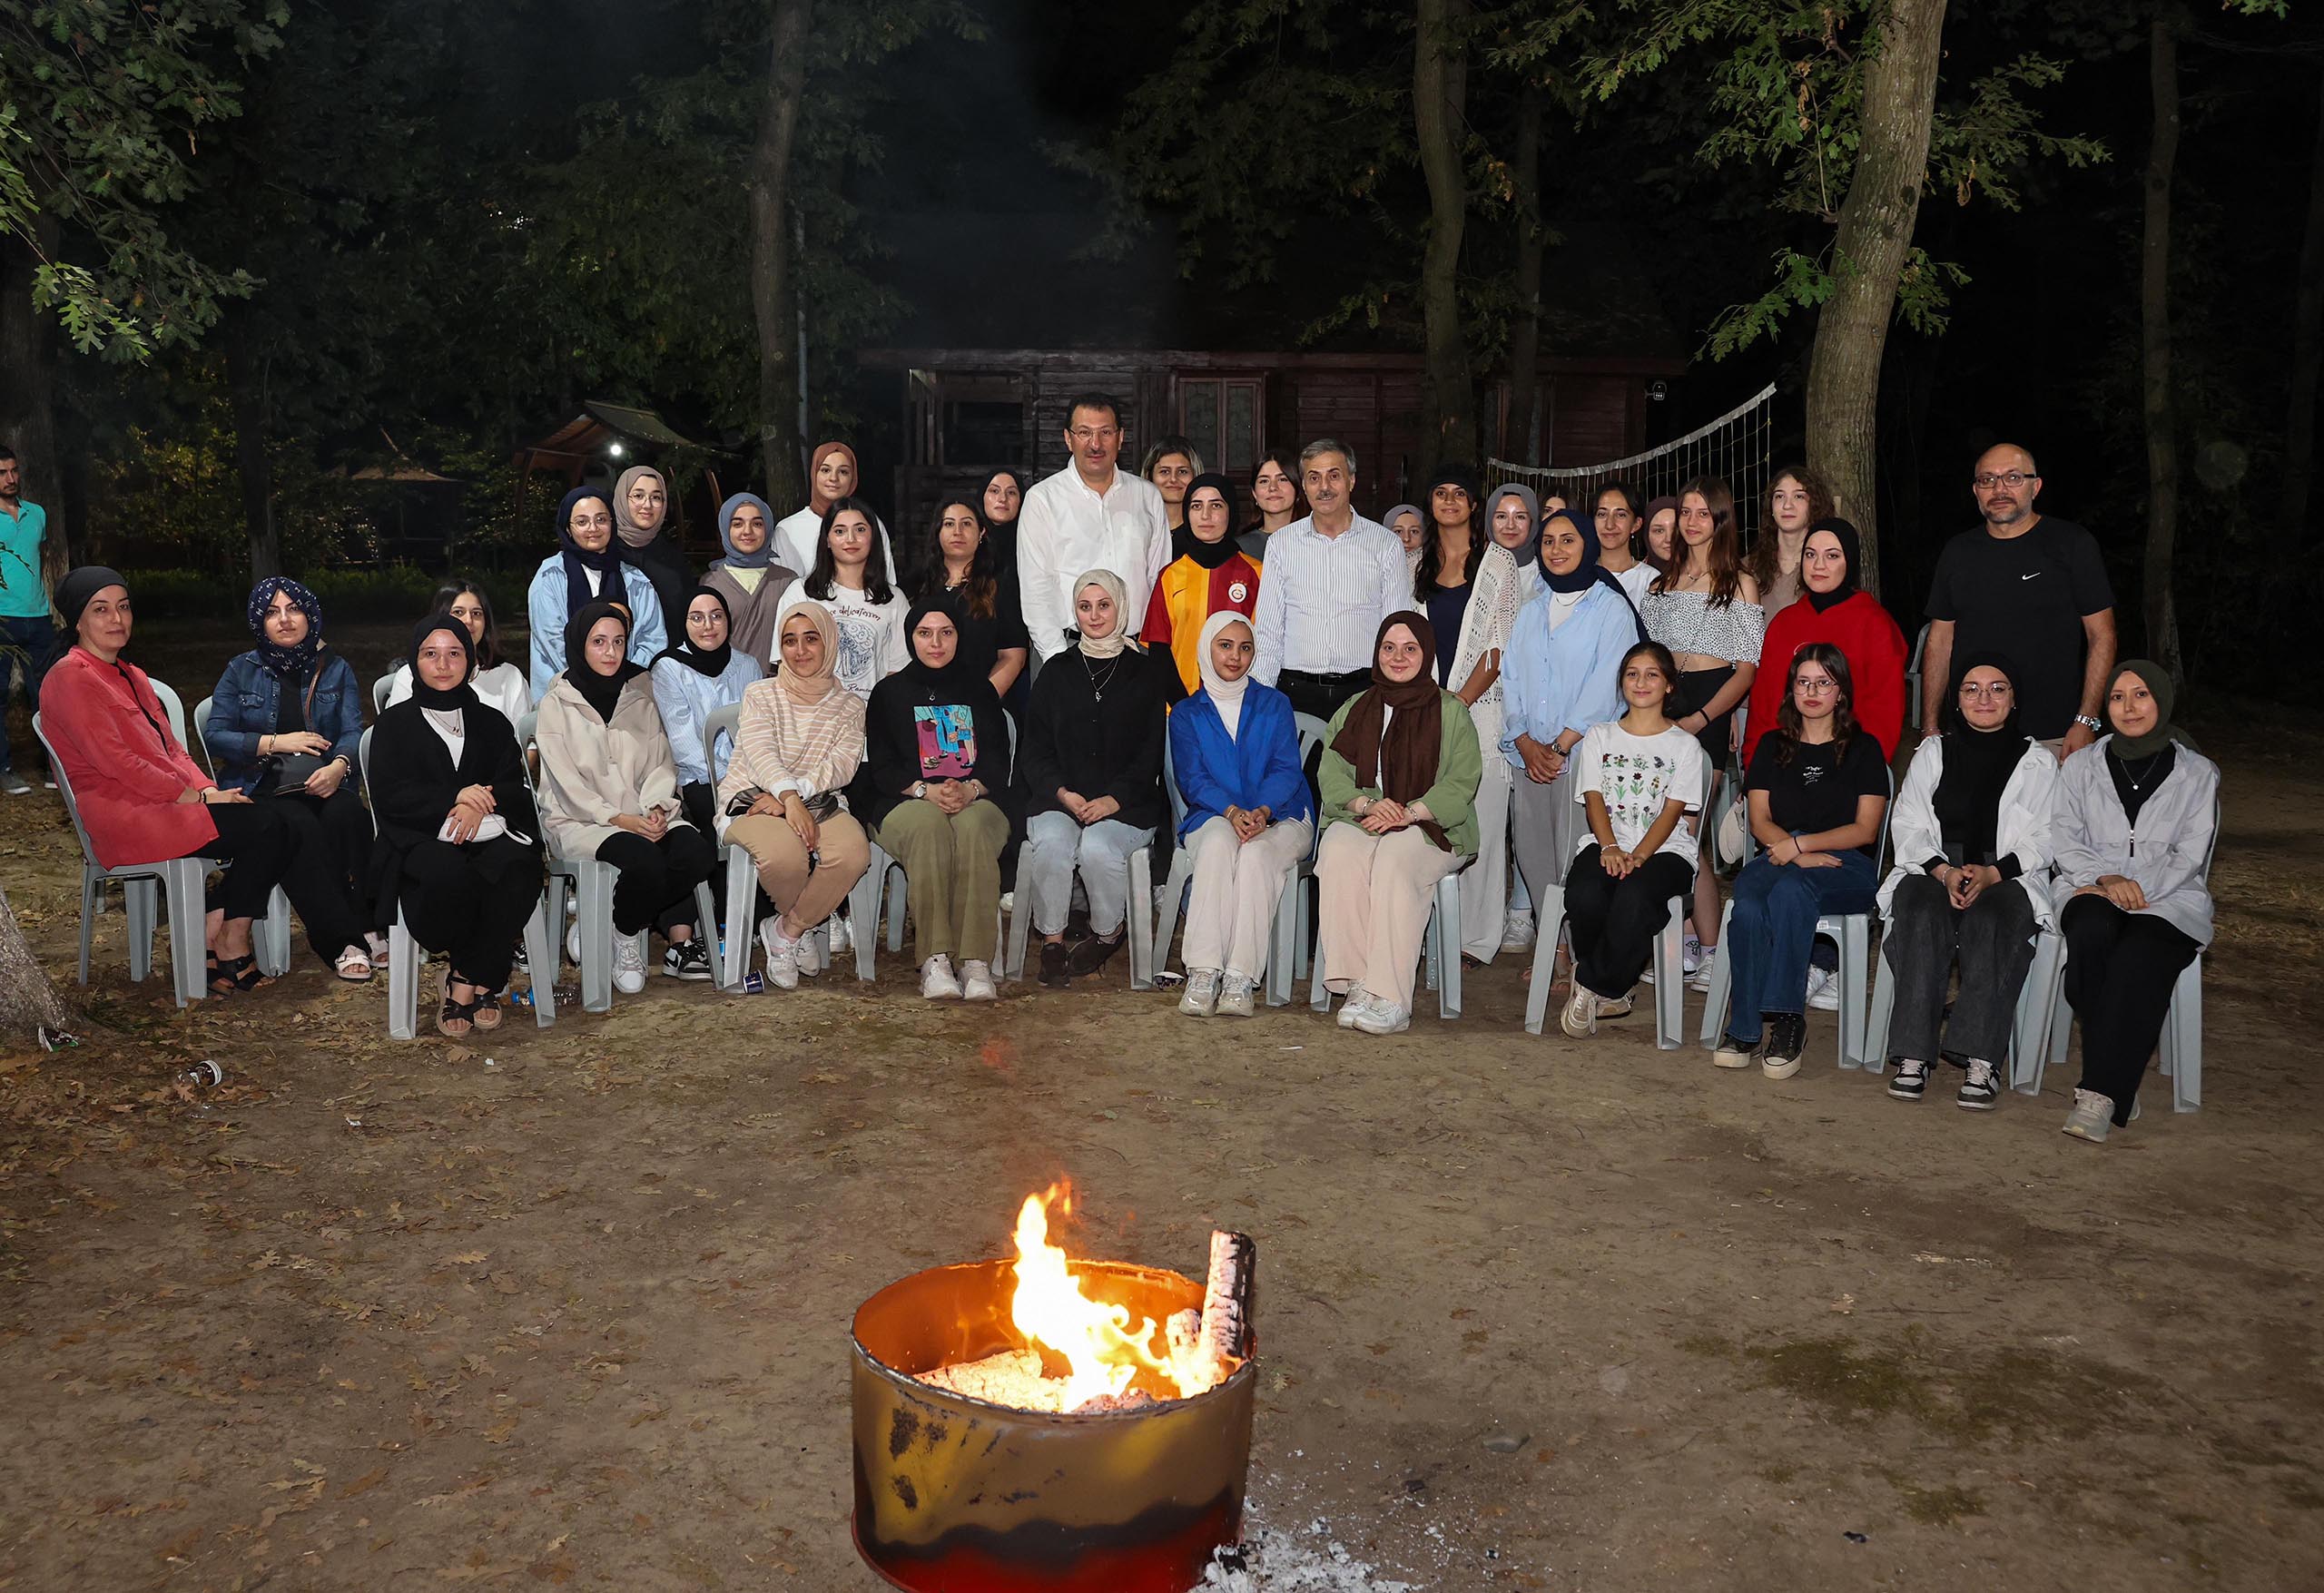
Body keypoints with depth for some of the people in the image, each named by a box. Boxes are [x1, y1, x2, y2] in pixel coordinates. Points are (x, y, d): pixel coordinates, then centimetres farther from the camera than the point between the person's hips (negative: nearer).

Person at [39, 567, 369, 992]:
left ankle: (344, 940, -18)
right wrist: (197, 797, -15)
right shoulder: (71, 678, -6)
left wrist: (209, 789, 0)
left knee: (283, 819, -14)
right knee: (267, 826, -22)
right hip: (124, 816, -8)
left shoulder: (131, 676, 23)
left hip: (167, 802, 8)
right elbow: (116, 762, -15)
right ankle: (225, 943, -10)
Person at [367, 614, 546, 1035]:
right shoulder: (395, 721, 17)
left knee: (519, 865, -35)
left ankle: (465, 981, -23)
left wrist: (480, 804, -15)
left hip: (487, 834, 2)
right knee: (447, 873, -38)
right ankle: (482, 983, -15)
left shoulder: (492, 722, 23)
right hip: (419, 839, -2)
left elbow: (516, 789, 9)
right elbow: (387, 795, 1)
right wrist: (454, 798, -13)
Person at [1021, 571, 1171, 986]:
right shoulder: (1058, 672, 16)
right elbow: (1034, 748, 10)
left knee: (1097, 847, -32)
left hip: (1126, 804, -2)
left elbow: (1152, 750, 2)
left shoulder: (1146, 671, 9)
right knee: (1051, 843, -31)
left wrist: (1114, 799, -12)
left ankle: (1109, 933, -3)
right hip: (1057, 798, 2)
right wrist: (1062, 792, -9)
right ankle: (1051, 940, -13)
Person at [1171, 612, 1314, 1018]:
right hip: (1213, 817, 0)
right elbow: (1192, 779, 1)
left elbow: (1287, 770, 2)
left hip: (1279, 818, 0)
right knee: (1218, 843, -36)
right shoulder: (1185, 714, 15)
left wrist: (1261, 811, -20)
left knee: (1255, 854, -35)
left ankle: (1240, 979, -42)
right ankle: (1203, 975, -44)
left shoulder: (1274, 704, 14)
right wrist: (1233, 812, -19)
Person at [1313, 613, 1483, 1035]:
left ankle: (1389, 998, -39)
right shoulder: (1352, 710, 19)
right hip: (1358, 820, 3)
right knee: (1339, 855, -33)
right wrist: (1368, 803, -13)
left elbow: (1461, 783, -1)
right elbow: (1332, 775, 8)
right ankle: (1356, 984, -34)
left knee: (1395, 861, -36)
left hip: (1429, 828, -2)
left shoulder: (1451, 712, 10)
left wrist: (1409, 813, -17)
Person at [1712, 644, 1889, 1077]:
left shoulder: (1864, 749, 12)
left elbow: (1865, 830, 3)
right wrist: (1797, 853, -9)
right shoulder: (1773, 747, 20)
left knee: (1789, 890, -39)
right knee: (1748, 908, -35)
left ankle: (1785, 1017, -35)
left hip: (1845, 867, -2)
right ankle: (1744, 1029, -31)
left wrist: (1801, 845, -10)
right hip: (1779, 858, 2)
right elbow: (1760, 821, 11)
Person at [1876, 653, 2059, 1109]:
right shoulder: (1932, 752, 17)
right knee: (1921, 915, -33)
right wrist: (1944, 871, -12)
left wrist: (1991, 874, -15)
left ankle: (1981, 1061, -39)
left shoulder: (2038, 761, 13)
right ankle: (1913, 1055, -35)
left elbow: (2043, 839, 3)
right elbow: (1908, 826, 7)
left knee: (1991, 921, -36)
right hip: (1933, 871, 1)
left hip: (2008, 878, -1)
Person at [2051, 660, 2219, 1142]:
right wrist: (2104, 878, -13)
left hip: (2169, 900, -1)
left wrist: (2134, 887, -13)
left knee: (2137, 960, -35)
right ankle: (2117, 1079, -30)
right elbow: (2065, 841, 6)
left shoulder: (2197, 773, 11)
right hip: (2092, 892, 1)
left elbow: (2188, 856, 2)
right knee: (2092, 933, -37)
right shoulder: (2081, 766, 15)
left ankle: (2100, 1093, -36)